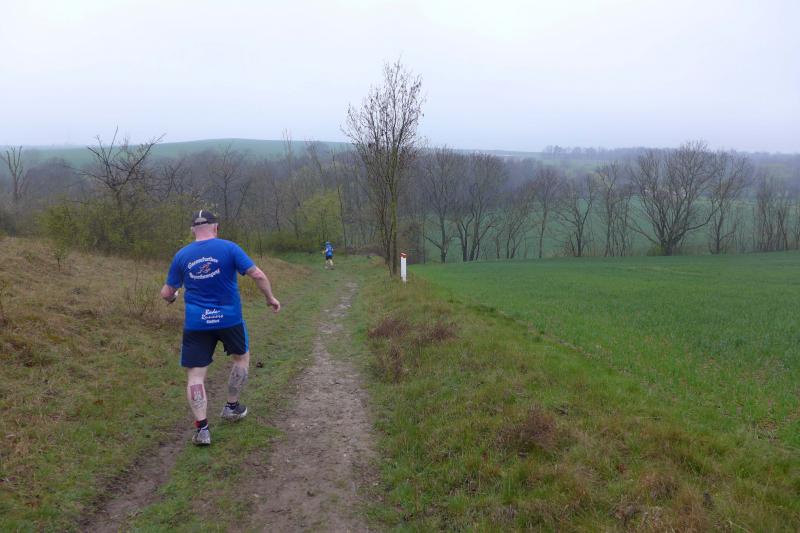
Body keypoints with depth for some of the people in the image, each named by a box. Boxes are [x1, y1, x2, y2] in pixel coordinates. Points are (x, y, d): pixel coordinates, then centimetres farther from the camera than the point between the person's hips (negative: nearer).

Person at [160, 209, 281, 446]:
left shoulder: (181, 255, 1)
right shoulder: (228, 248, -6)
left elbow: (166, 293, 7)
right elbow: (258, 275, -13)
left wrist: (171, 298, 31)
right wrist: (270, 298, 3)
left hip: (195, 323, 1)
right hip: (229, 319, -1)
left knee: (195, 374, 6)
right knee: (242, 358, 25)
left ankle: (202, 428, -2)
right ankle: (232, 407, 32)